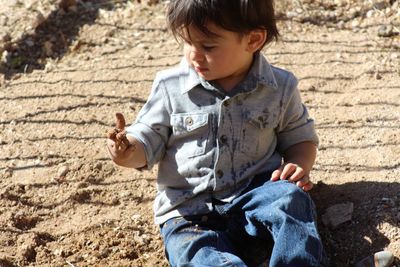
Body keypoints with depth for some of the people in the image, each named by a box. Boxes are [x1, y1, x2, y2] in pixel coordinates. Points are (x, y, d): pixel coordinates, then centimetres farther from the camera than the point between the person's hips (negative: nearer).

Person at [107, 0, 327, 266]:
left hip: (254, 196, 1)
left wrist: (299, 166, -8)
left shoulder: (280, 88, 0)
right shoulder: (171, 87, -2)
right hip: (189, 211, 0)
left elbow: (300, 138, 14)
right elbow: (149, 138, 5)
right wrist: (129, 152, -18)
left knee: (291, 197, -30)